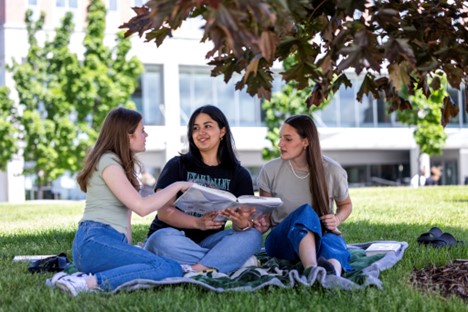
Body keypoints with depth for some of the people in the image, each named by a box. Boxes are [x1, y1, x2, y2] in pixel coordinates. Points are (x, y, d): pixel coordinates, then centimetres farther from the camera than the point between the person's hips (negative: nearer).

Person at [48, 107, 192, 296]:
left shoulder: (121, 164, 25)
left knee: (174, 267, -13)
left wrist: (129, 249, 5)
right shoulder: (108, 162, -4)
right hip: (96, 242, -9)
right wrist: (176, 186, -1)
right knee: (170, 270, -25)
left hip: (113, 242, 9)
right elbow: (141, 207, -13)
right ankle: (89, 283, -26)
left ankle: (93, 276, -12)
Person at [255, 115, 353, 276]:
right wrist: (263, 224, -15)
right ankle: (312, 270, -65)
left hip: (323, 234, 1)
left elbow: (346, 204, 15)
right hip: (281, 239, 0)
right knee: (305, 212, -36)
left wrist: (337, 219, -9)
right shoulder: (270, 170, -2)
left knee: (331, 241, -39)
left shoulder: (332, 170, -3)